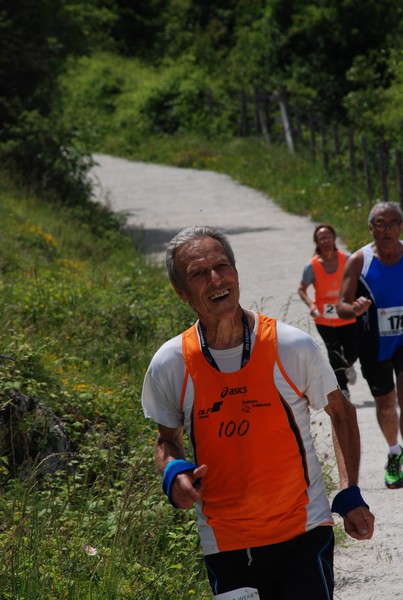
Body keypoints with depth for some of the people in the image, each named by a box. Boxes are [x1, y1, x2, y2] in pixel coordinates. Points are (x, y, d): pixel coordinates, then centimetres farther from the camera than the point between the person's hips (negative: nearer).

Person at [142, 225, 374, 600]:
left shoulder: (293, 347, -9)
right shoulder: (168, 366, -5)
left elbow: (340, 411, 7)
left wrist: (350, 494, -1)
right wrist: (173, 473, -10)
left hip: (303, 535, -1)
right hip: (225, 548, 1)